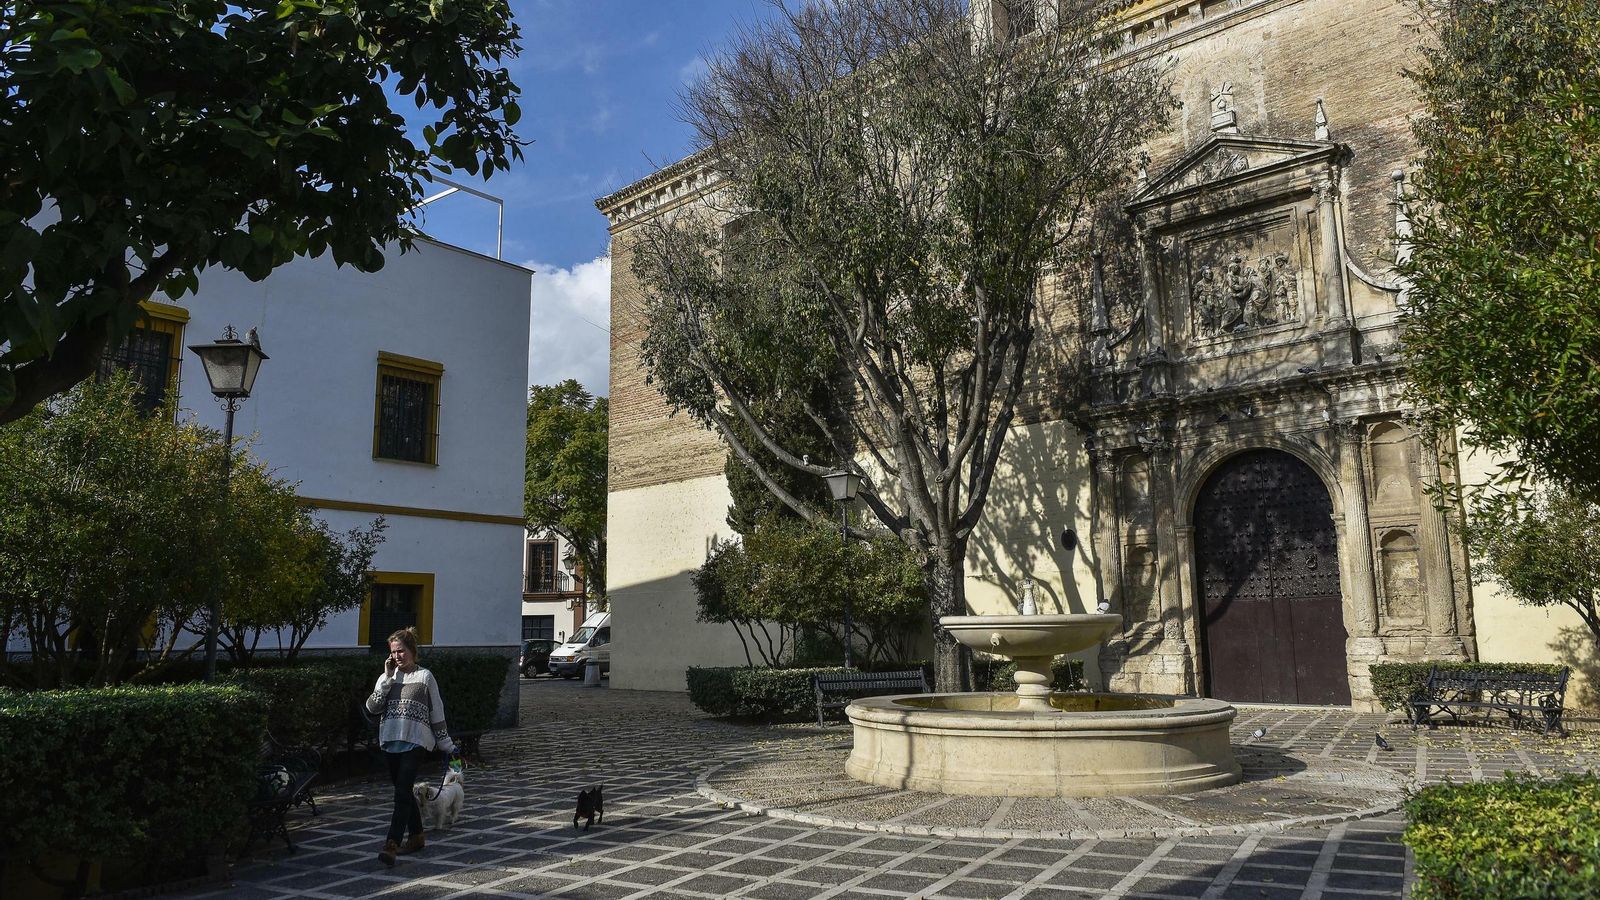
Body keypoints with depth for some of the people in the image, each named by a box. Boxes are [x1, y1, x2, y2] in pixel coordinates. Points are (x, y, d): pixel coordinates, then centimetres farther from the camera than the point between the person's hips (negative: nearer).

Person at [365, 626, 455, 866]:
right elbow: (372, 707, -2)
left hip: (416, 742, -5)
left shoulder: (424, 677, 0)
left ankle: (391, 845, -20)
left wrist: (447, 745, 4)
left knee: (402, 792, -15)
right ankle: (416, 836, 28)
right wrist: (387, 678, -7)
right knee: (404, 792, 14)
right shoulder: (386, 677, 12)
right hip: (390, 742, 5)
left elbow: (437, 713, 2)